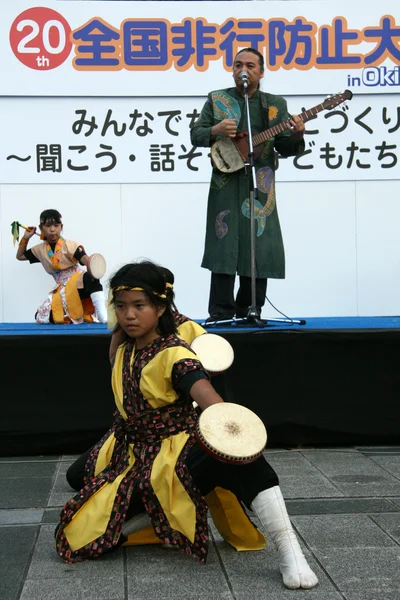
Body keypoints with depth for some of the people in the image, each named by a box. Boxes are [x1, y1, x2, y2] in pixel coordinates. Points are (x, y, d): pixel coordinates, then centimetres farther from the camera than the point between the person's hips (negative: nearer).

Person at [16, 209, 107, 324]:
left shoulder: (69, 245, -10)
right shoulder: (40, 249, 7)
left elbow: (85, 259, -26)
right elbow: (20, 256, 24)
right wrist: (25, 238, 12)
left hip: (78, 283, -6)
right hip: (62, 289, 6)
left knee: (89, 278, -44)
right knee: (41, 317, -10)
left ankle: (103, 317, -49)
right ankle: (78, 316, -8)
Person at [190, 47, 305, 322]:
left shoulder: (276, 104, 11)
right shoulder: (216, 99, 10)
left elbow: (285, 148, 8)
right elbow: (195, 134, 7)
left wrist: (296, 135, -13)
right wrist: (215, 131, -13)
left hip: (260, 185, 1)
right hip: (225, 183, -1)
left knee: (259, 249, 1)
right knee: (225, 248, -4)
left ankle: (249, 313, 11)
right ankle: (221, 314, 1)